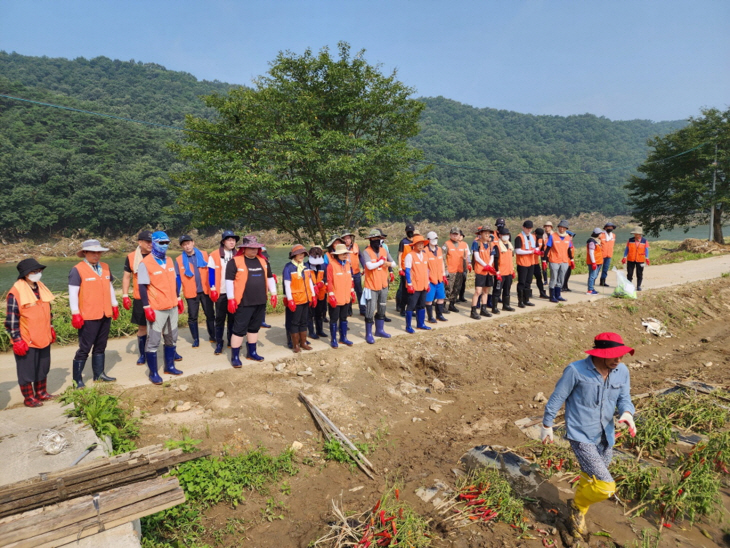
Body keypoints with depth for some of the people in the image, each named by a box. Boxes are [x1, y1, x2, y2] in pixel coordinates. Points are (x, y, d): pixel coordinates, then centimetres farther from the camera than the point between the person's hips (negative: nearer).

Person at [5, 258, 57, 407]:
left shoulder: (41, 288, 7)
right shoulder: (16, 292, -16)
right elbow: (11, 319, -16)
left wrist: (51, 330, 19)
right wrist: (17, 340, -16)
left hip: (43, 338, 7)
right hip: (26, 341, -7)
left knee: (43, 367, 17)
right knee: (26, 370, 6)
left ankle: (41, 393, 32)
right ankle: (29, 398, 19)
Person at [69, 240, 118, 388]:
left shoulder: (105, 267, 10)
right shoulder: (77, 270, -9)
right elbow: (73, 293, -11)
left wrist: (114, 305, 18)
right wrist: (75, 314, -14)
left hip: (105, 315, 6)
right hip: (88, 317, -6)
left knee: (100, 346, 14)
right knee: (84, 348, 0)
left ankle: (99, 374, 25)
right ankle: (77, 379, 11)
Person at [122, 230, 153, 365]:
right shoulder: (131, 257, 1)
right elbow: (126, 277, 7)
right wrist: (125, 296, 1)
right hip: (140, 299, 0)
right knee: (142, 328, 8)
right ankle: (142, 354, 22)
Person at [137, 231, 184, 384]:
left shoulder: (169, 261, 9)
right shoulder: (145, 263, -11)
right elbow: (142, 287, -13)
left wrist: (178, 299, 16)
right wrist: (147, 307, -17)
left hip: (172, 306, 7)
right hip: (156, 309, -7)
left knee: (171, 338, 15)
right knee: (153, 341, 0)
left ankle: (170, 366, 29)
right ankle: (153, 373, 9)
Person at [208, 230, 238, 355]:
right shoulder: (214, 255, -5)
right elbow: (211, 273, -5)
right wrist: (213, 289, -10)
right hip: (221, 292, -3)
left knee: (233, 317, 10)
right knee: (220, 319, 3)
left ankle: (232, 340, 22)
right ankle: (219, 343, 9)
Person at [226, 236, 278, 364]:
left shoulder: (263, 261, 10)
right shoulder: (235, 261, -9)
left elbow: (270, 277, 18)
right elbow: (229, 281, -9)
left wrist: (273, 294, 14)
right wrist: (231, 299, -13)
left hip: (260, 302, 6)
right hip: (243, 303, -6)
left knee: (254, 328, 16)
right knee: (239, 329, -2)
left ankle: (252, 352, 30)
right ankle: (235, 357, 8)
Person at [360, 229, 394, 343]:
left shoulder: (383, 250, 5)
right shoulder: (366, 252, -14)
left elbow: (393, 263, 13)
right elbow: (370, 266, -29)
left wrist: (388, 263, -10)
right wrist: (381, 261, -15)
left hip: (383, 286, 7)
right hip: (371, 287, -6)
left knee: (381, 309, 17)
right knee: (370, 311, -4)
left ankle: (380, 330, 33)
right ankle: (368, 334, 8)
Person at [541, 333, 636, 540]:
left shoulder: (622, 371, -7)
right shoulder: (576, 370, -22)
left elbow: (624, 398, 3)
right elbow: (556, 399, -11)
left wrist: (627, 413, -21)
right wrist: (547, 426, -1)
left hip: (605, 437, 6)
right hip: (581, 437, -6)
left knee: (590, 479, 22)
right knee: (605, 486, -12)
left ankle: (578, 515, 50)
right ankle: (578, 505, 20)